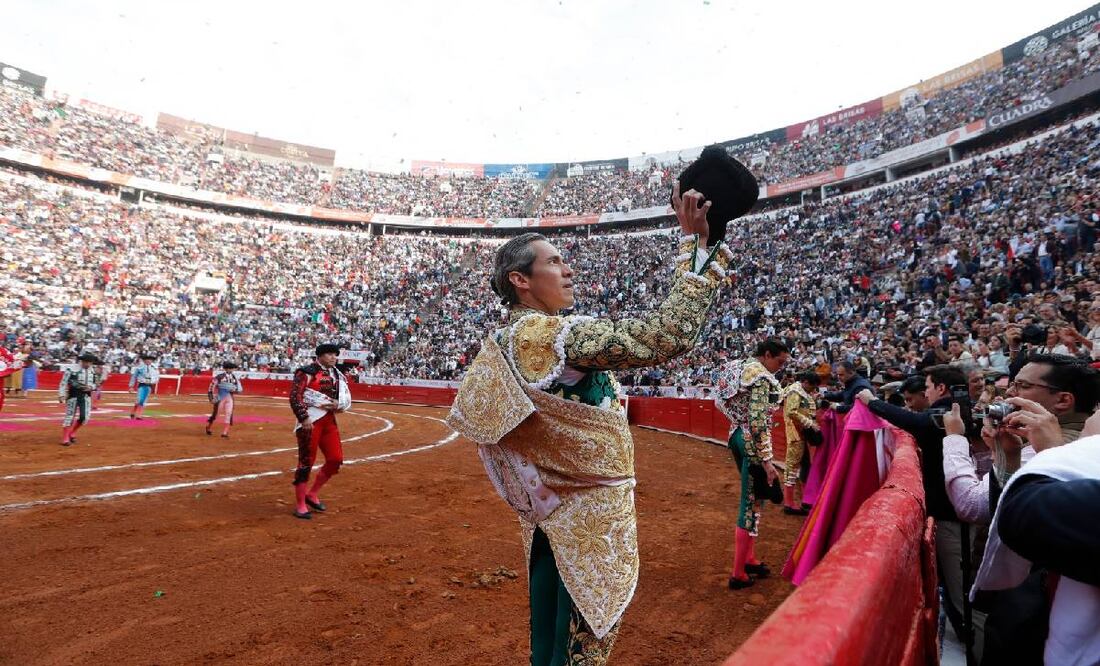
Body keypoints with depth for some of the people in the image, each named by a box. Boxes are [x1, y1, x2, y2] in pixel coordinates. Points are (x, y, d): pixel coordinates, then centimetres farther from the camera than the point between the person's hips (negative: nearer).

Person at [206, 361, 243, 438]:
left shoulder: (235, 377, 6)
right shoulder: (220, 376, -7)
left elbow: (240, 388, 10)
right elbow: (212, 386, -5)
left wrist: (234, 389, -12)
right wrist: (212, 397, -9)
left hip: (229, 398, 3)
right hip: (220, 398, -3)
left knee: (228, 414, -5)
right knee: (215, 413, 7)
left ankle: (225, 432, -2)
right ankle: (208, 427, 33)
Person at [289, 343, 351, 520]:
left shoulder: (337, 375, 14)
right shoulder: (306, 372, -8)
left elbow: (347, 400, 18)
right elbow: (294, 396, -15)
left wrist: (338, 404, -4)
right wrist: (304, 419, -21)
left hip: (329, 420, 7)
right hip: (310, 421, -7)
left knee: (336, 459, 4)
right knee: (306, 462, -1)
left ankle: (312, 494, 23)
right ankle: (300, 505, 12)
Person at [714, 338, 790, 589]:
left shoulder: (742, 369, 11)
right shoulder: (762, 378, -17)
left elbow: (722, 402, 15)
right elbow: (758, 422, -24)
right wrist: (766, 459, -22)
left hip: (738, 437, 10)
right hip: (752, 443, -10)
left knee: (751, 498, 20)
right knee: (752, 503, -1)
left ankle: (749, 559, 32)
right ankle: (739, 574, 7)